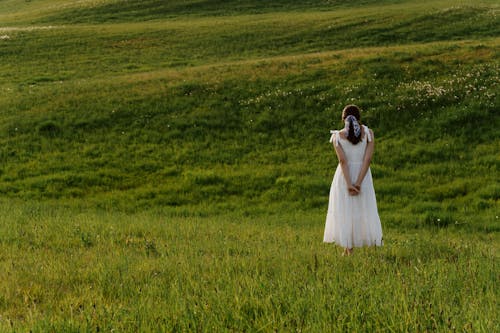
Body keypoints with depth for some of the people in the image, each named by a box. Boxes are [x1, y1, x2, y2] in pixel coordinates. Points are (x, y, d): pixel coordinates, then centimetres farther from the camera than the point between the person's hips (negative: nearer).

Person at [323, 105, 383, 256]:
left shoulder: (337, 136, -4)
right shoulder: (368, 133, -2)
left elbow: (343, 161, -14)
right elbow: (367, 159, -11)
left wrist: (349, 184, -17)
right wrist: (359, 183, -14)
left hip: (344, 177, -1)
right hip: (363, 176, 1)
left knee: (344, 211, 7)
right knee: (363, 210, 8)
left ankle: (348, 249, 5)